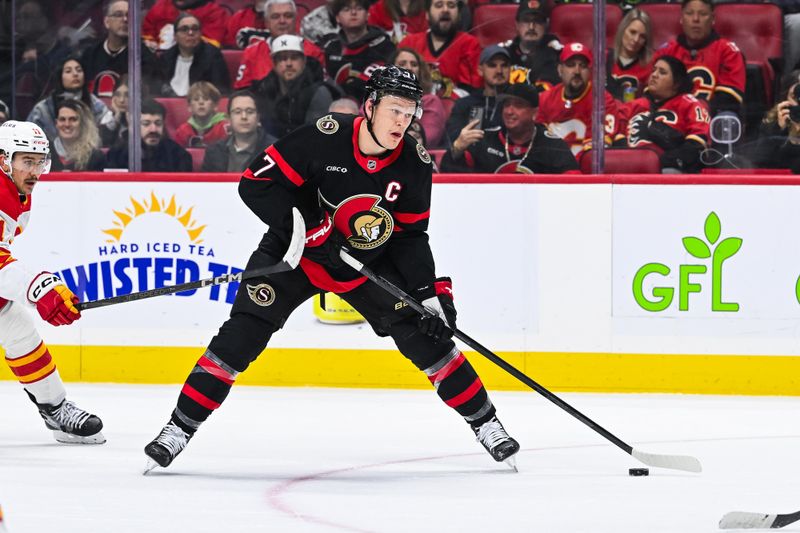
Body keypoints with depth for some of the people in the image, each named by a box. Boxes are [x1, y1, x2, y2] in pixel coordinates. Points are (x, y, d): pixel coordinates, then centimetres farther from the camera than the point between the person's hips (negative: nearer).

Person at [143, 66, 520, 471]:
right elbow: (255, 183, -22)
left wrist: (431, 293, -13)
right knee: (243, 334, -14)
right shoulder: (323, 138, -26)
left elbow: (410, 235, -2)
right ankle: (179, 428, -6)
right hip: (297, 253, -3)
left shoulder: (414, 163, -12)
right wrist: (310, 227, -30)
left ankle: (484, 422, 10)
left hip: (370, 260, 3)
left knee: (424, 334, -5)